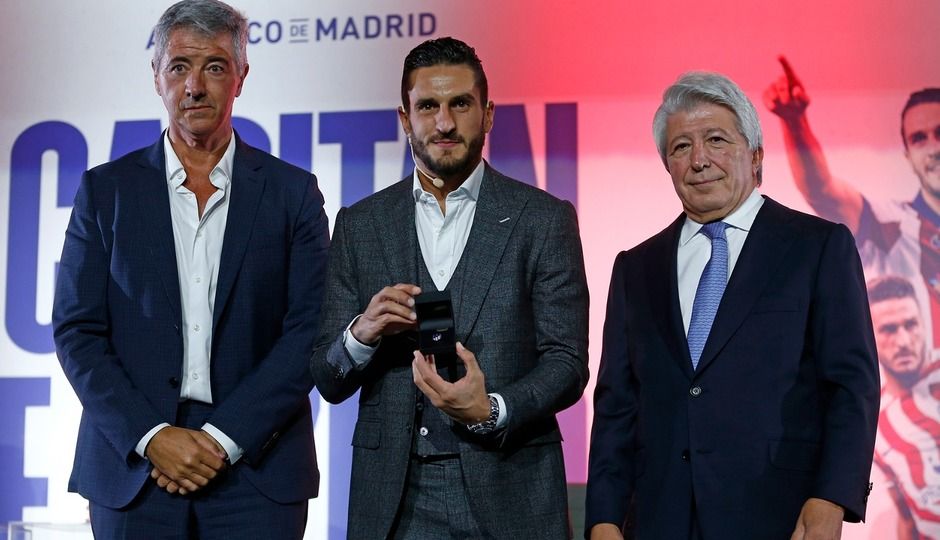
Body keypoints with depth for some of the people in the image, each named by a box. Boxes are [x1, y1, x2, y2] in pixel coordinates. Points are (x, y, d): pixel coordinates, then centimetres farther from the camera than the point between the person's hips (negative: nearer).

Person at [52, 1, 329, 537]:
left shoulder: (293, 192, 4)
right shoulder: (106, 189, 6)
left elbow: (310, 331, -1)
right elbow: (77, 332, 2)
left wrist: (224, 439, -10)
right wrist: (151, 436, -10)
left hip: (255, 469, 0)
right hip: (132, 467, 1)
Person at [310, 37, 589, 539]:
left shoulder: (545, 220, 1)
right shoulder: (359, 225, 6)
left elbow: (566, 364, -3)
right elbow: (327, 380, 6)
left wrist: (492, 411, -19)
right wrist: (361, 334, -15)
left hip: (508, 496, -1)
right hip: (394, 499, 2)